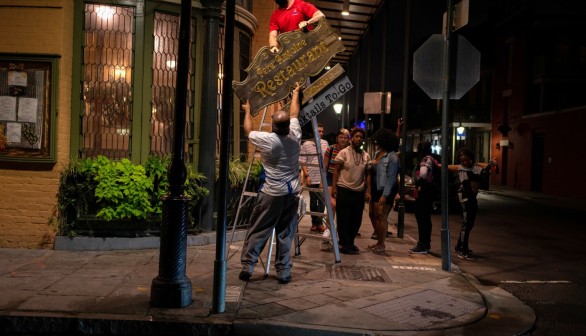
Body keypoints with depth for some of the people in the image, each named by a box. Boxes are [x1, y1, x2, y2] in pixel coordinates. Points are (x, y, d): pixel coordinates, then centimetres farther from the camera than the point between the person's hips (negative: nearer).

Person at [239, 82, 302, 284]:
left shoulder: (267, 140, -11)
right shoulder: (295, 136, -1)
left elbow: (248, 131, 9)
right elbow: (294, 114, 18)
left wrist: (247, 111, 26)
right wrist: (296, 93, 34)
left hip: (272, 194, -4)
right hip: (292, 192, 4)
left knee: (257, 231, 6)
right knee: (286, 233, 8)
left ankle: (247, 266, 6)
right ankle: (284, 272, 10)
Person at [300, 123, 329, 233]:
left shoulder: (325, 143, 6)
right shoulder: (306, 144, -4)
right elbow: (303, 162, -4)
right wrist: (306, 175, -11)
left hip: (323, 178, 2)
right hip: (312, 178, -2)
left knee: (322, 200, 0)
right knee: (313, 201, 9)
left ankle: (318, 222, 7)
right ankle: (315, 222, 19)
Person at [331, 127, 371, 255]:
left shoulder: (366, 156, 8)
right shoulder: (344, 153, -4)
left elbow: (367, 174, 11)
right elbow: (337, 171, -4)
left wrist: (368, 191, 5)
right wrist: (334, 188, -10)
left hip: (359, 192, 5)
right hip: (344, 190, -4)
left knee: (356, 220, 9)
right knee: (343, 219, 0)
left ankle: (350, 242, 24)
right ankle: (344, 245, 8)